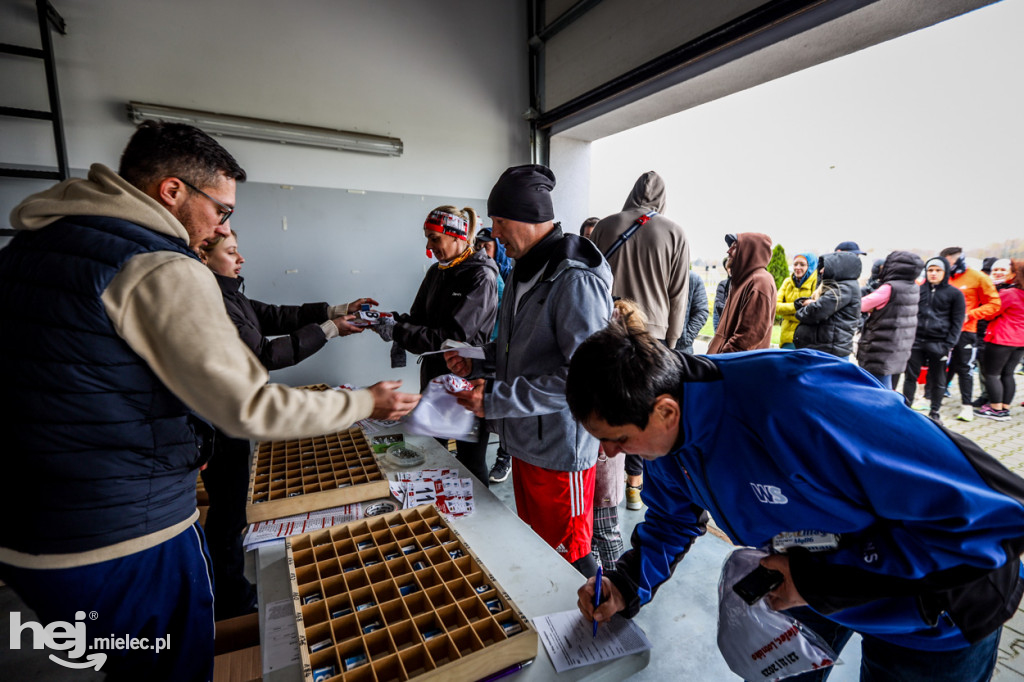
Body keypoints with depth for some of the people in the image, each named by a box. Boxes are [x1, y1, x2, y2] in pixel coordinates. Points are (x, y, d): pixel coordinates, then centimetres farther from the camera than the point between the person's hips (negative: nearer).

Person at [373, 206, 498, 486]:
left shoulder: (480, 277, -16)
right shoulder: (437, 272, 7)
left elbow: (452, 337, -23)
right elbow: (419, 319, 11)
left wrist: (397, 331, -24)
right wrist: (392, 320, -10)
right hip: (434, 378, 8)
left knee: (471, 462, 7)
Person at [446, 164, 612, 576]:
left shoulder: (575, 281, -22)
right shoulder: (524, 271, 11)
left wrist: (496, 400, -24)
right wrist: (477, 366, 4)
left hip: (559, 451, -9)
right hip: (524, 442, 9)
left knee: (566, 557, 10)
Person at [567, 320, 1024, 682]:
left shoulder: (802, 407, -44)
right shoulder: (665, 428, -18)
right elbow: (673, 519, 0)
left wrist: (818, 578, -32)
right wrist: (627, 586, -15)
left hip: (929, 614, -5)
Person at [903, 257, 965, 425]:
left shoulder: (954, 294, 2)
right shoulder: (918, 290, 6)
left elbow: (957, 322, 2)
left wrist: (949, 345, -6)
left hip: (938, 344, -1)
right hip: (916, 341, 1)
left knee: (937, 380, 8)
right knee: (910, 376, 4)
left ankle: (934, 413, 19)